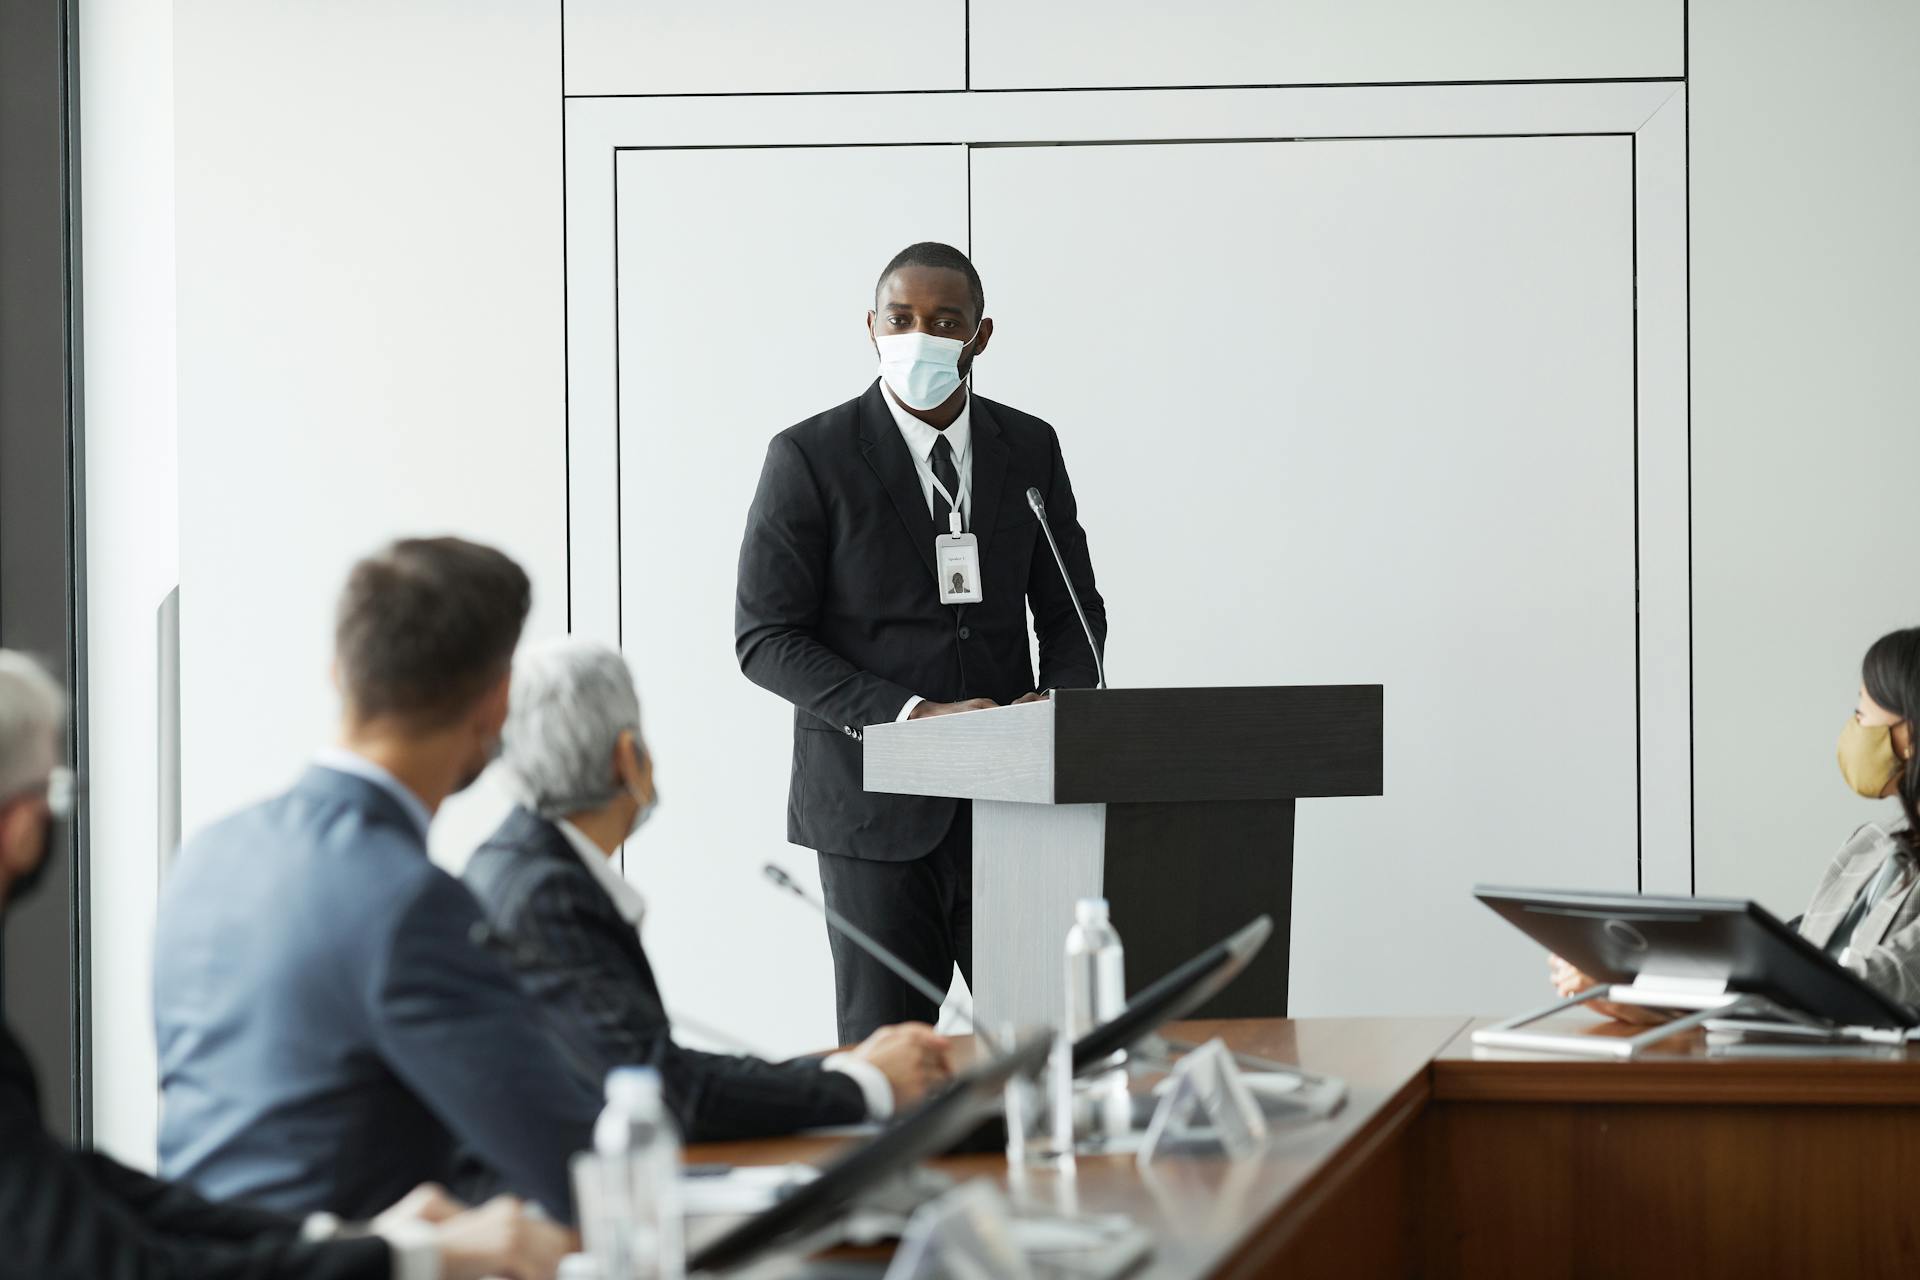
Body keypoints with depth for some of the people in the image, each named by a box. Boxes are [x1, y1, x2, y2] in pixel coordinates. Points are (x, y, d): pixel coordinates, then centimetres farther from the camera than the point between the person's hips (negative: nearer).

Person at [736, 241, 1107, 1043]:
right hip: (878, 805, -3)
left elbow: (1071, 611, 14)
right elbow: (765, 638, -8)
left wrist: (1053, 699, -9)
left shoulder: (1030, 449, 8)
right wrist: (911, 716, -18)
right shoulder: (811, 457, -5)